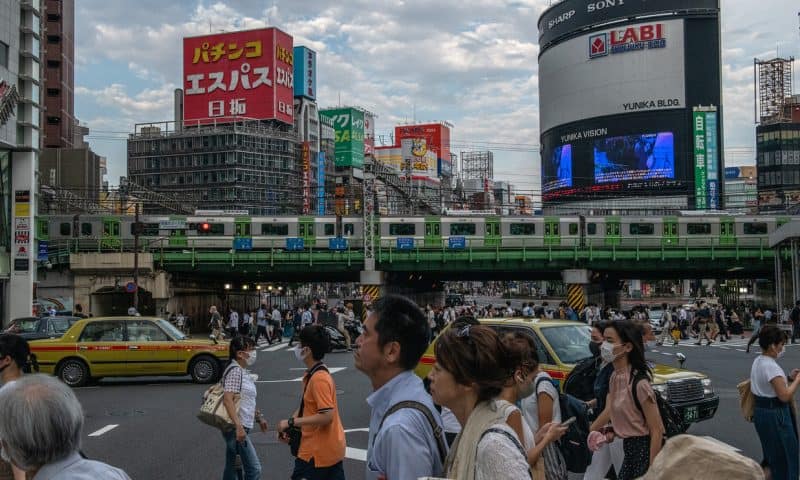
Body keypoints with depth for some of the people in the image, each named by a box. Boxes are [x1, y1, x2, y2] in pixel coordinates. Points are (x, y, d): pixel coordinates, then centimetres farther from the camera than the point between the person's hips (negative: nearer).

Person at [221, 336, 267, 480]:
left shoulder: (242, 371, 15)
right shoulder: (235, 371, -15)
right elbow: (227, 399, -24)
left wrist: (259, 417, 31)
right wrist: (239, 427, -30)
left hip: (237, 428, 10)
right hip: (236, 428, -10)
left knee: (231, 467, 14)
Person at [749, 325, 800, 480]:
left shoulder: (758, 361, 7)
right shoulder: (771, 366, -23)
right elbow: (784, 396, -23)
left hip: (761, 410, 9)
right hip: (775, 414, -9)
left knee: (772, 455, 19)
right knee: (785, 455, 3)